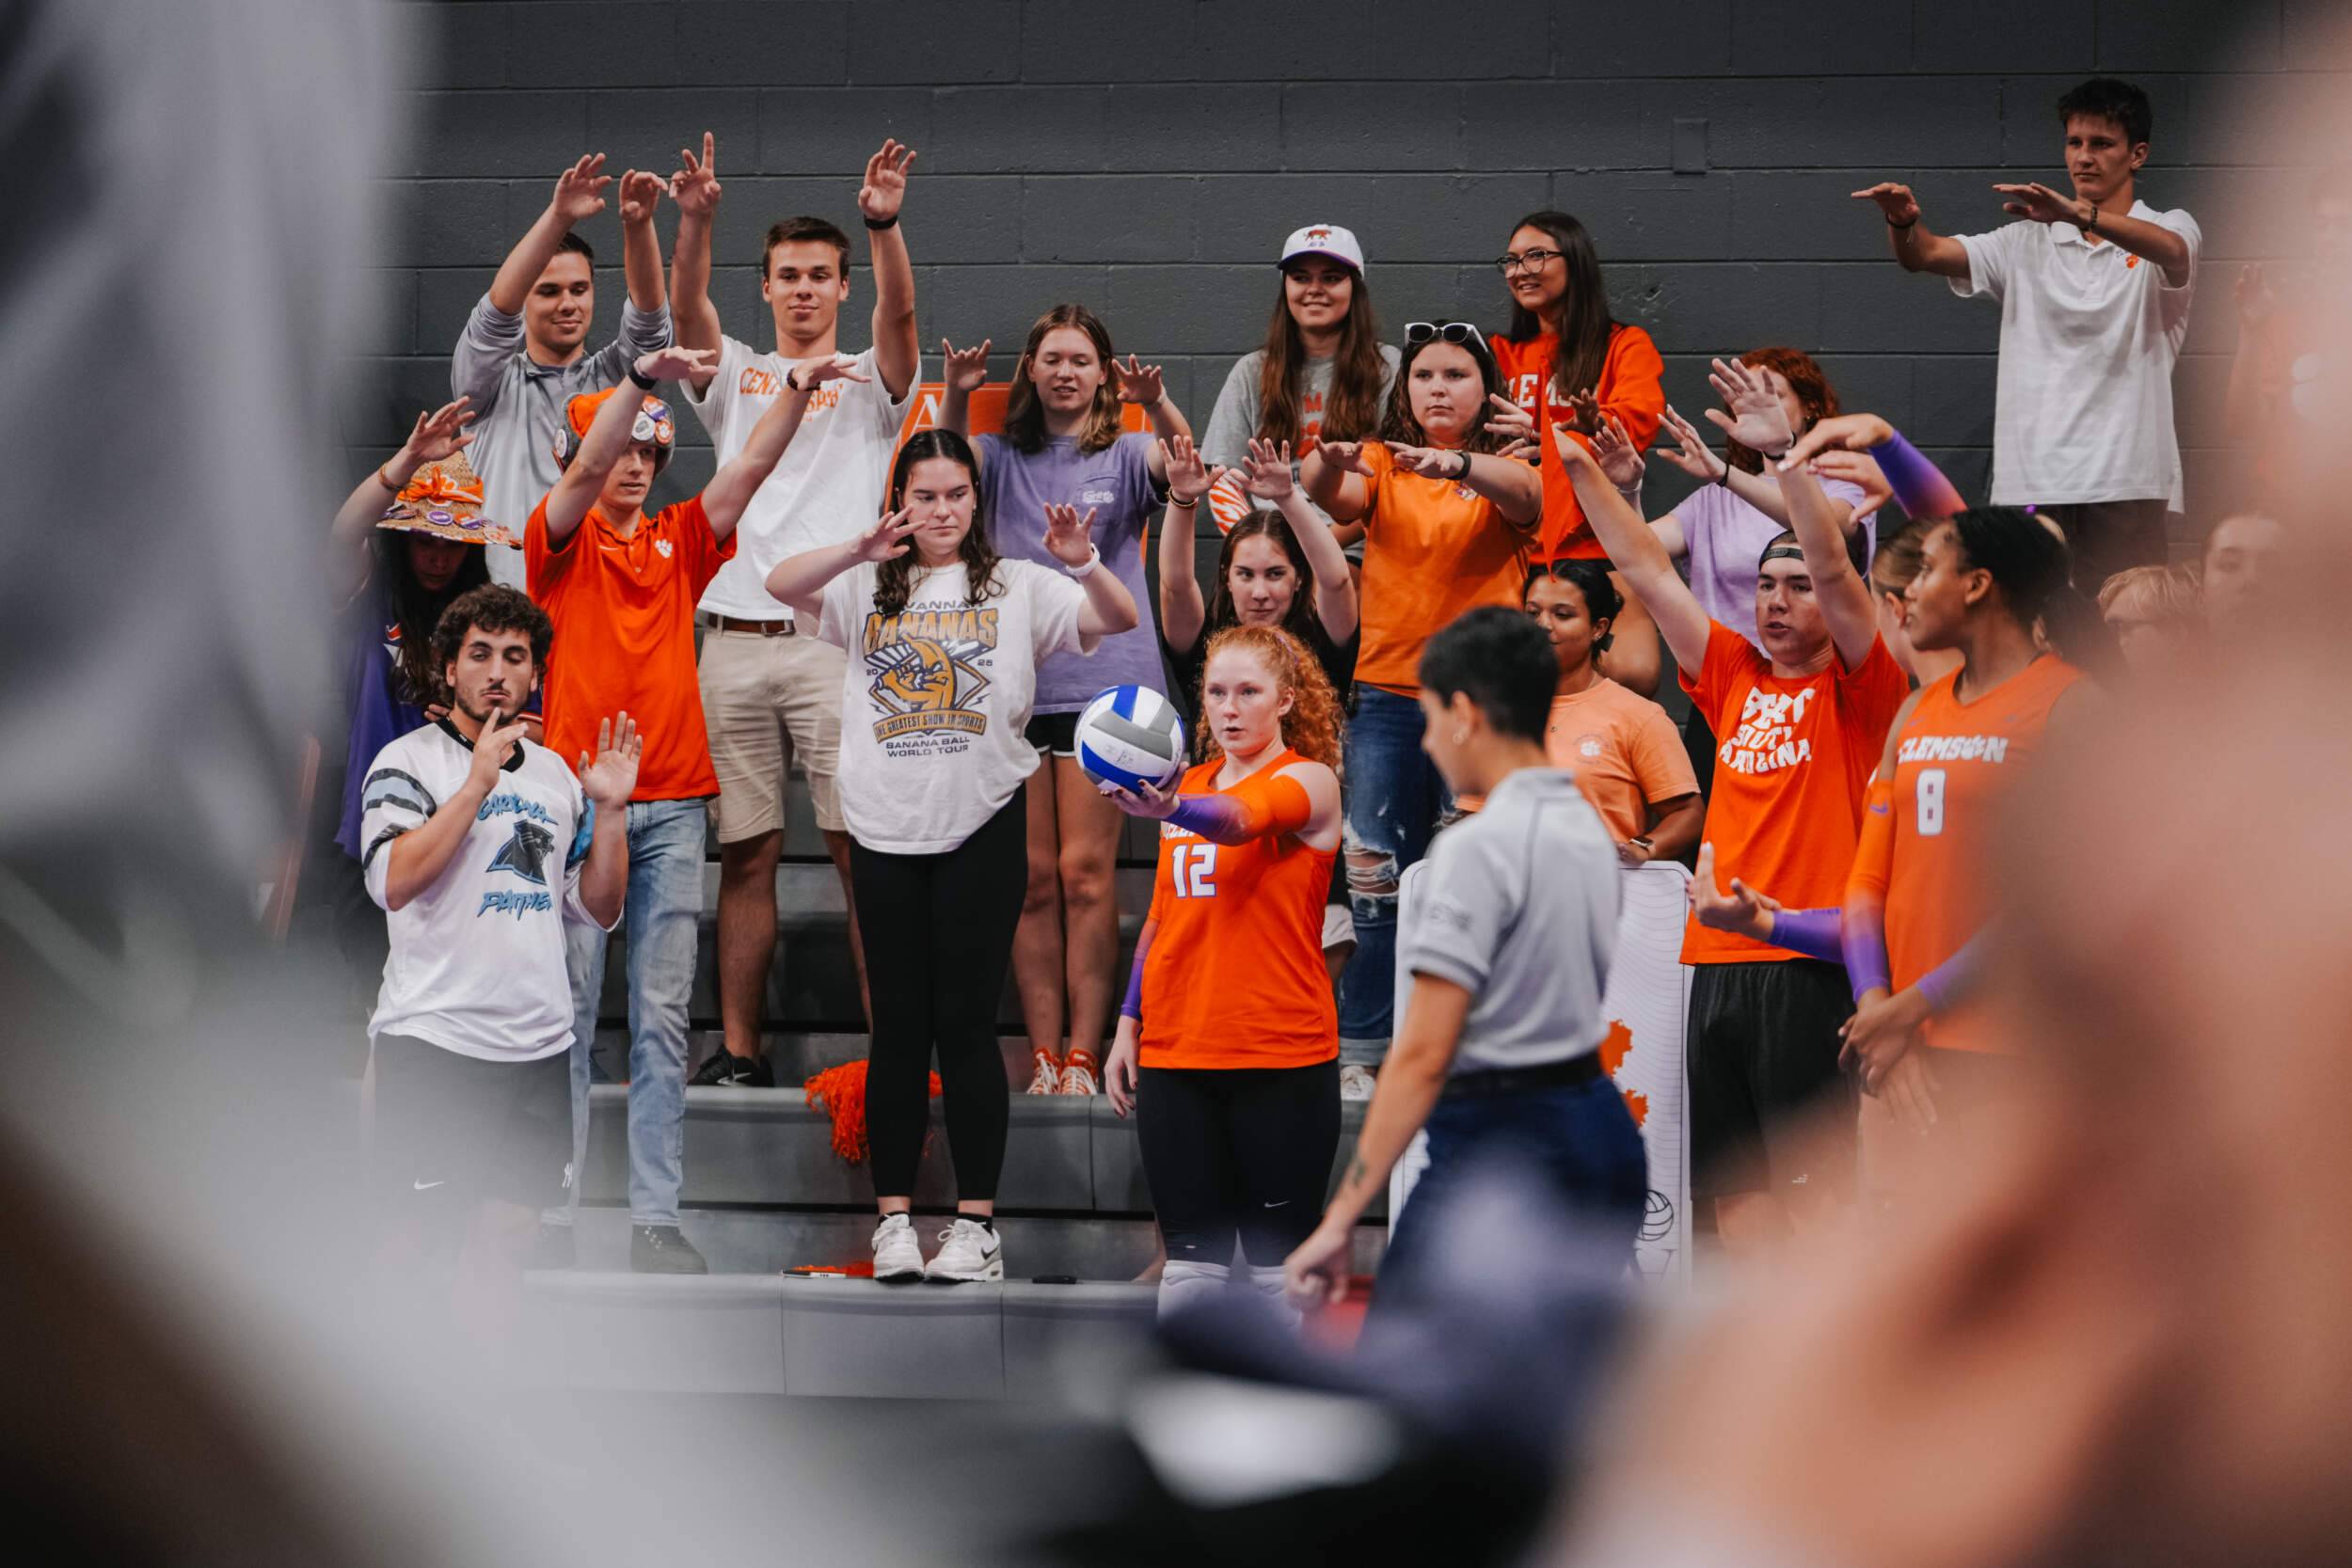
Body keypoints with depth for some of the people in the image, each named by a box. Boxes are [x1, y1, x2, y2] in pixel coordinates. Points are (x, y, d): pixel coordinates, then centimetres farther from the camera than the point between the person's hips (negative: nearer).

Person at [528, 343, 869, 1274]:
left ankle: (656, 1218, 0)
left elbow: (749, 469, 4)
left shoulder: (678, 542, 14)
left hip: (671, 807, 3)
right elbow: (584, 473, -15)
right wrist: (643, 378, -27)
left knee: (662, 1019, 1)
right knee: (568, 1012, -2)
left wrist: (799, 390, -11)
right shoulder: (561, 542, 4)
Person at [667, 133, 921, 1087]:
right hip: (735, 639, 3)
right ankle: (739, 1053, 8)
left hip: (835, 639, -3)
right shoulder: (735, 377, 17)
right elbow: (687, 308, -2)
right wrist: (695, 222, -20)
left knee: (862, 848, -7)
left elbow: (900, 314, -9)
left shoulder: (870, 382, 11)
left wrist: (885, 226, -27)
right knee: (745, 854, 5)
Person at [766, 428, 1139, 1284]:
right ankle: (893, 1217, 10)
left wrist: (1082, 563, -25)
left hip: (983, 827, -1)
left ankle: (976, 1222, 3)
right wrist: (859, 552, -25)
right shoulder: (869, 586, 8)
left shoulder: (1015, 585, 6)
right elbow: (780, 585, -8)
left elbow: (1119, 619, -5)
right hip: (884, 828, 1)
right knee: (899, 1023, 5)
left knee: (967, 1022, -1)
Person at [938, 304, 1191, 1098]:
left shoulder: (1126, 454, 7)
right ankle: (1043, 1056, 5)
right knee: (1032, 880, 2)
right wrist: (956, 398, -29)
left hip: (1103, 679, -2)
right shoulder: (1005, 457, 12)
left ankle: (1083, 1054, -3)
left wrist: (1158, 404, -34)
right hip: (1014, 681, 2)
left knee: (1086, 873, -6)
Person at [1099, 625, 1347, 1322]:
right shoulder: (1192, 784, 13)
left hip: (1282, 1056, -5)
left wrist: (1172, 811, -48)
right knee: (1191, 1262, 5)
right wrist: (1128, 1023, 12)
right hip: (1175, 1055, 5)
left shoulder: (1308, 780, -4)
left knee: (1279, 1264, 0)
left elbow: (1242, 818, -28)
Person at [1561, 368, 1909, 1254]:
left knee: (1813, 1180, -8)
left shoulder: (1857, 689, 1)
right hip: (1720, 960, 6)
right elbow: (1649, 572, 16)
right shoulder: (1735, 677, 16)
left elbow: (1833, 566, -14)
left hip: (1811, 963, -6)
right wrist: (1582, 470, 12)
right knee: (1736, 1185, 7)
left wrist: (1782, 451, -21)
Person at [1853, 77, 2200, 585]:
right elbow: (1927, 254, 6)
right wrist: (1902, 220, -19)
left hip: (2125, 483, -3)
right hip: (2029, 481, 3)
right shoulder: (2028, 243, 17)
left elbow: (2170, 250, -19)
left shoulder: (2171, 228, 6)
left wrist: (2079, 214, -37)